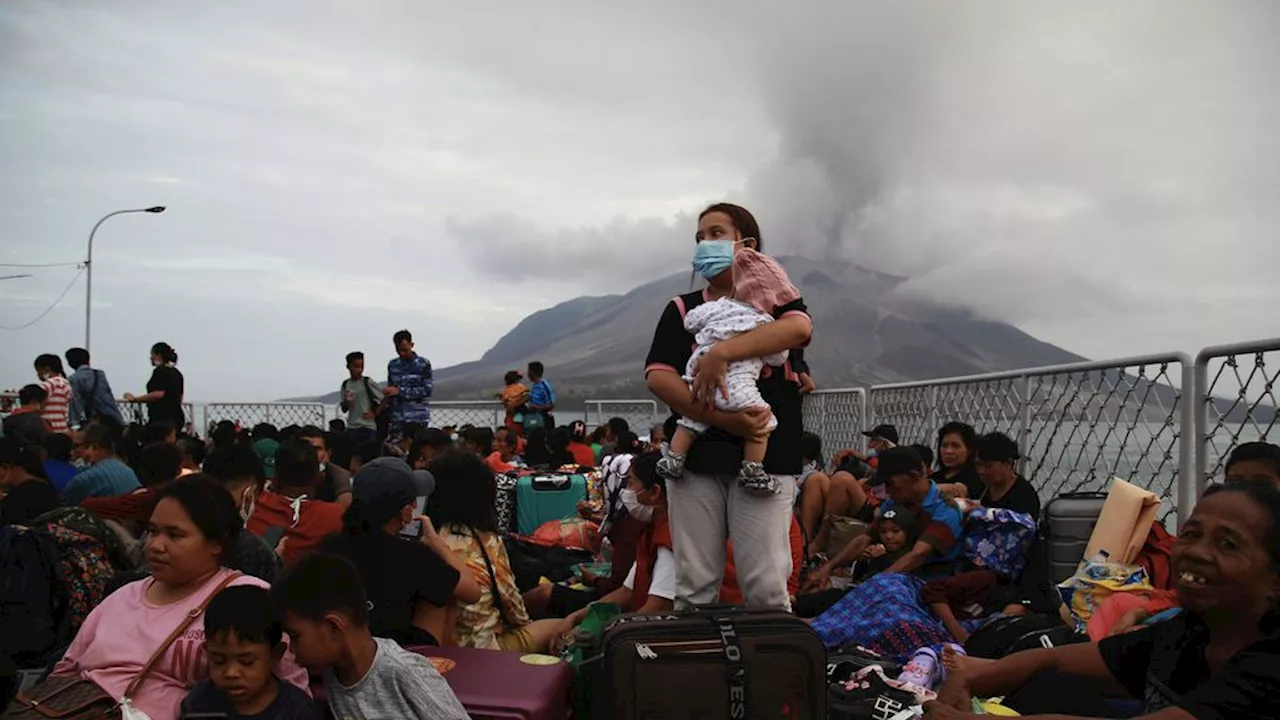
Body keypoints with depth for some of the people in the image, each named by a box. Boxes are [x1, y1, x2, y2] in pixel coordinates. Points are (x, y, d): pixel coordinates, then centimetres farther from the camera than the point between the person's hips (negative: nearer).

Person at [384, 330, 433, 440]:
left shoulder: (423, 364, 0)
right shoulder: (392, 365, 13)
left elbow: (428, 389, -8)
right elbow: (391, 389, 19)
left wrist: (400, 391, -13)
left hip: (417, 418, -3)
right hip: (397, 418, 3)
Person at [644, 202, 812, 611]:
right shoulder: (682, 309, 15)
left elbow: (799, 328, -13)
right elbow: (658, 377, -1)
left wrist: (721, 352, -20)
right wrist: (722, 419, -14)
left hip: (764, 457, -2)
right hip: (694, 456, 2)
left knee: (767, 588, -5)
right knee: (694, 587, 3)